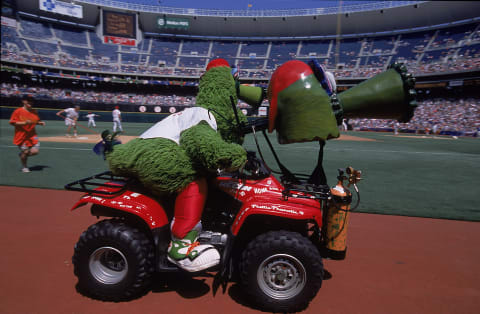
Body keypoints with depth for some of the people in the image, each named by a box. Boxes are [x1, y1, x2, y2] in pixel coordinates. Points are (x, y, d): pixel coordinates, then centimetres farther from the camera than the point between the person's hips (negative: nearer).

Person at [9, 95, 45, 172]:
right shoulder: (18, 111, -8)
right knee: (25, 151, 1)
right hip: (21, 136, -4)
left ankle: (22, 155, 26)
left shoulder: (34, 111, 7)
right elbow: (13, 122, -10)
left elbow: (37, 121, 21)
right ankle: (24, 167, 27)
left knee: (34, 151, -9)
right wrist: (24, 123, -24)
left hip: (32, 135, 4)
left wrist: (40, 123, -2)